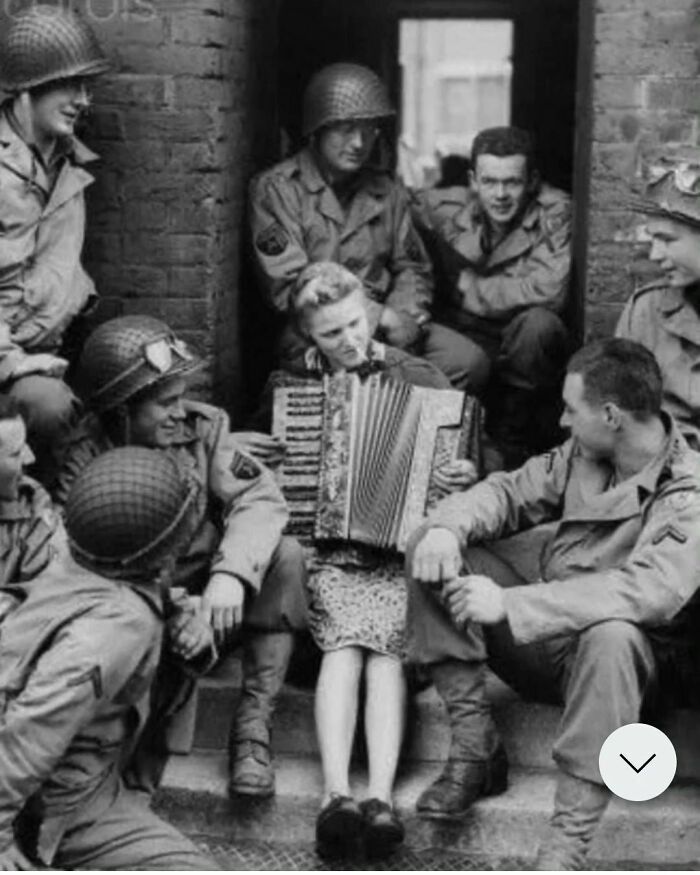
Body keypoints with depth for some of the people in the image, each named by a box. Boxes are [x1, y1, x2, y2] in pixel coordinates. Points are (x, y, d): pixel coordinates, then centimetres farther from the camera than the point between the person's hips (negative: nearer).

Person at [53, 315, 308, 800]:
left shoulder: (202, 426, -5)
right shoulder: (86, 458, -13)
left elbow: (261, 498, -15)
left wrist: (231, 573, -34)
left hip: (214, 597, 4)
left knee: (285, 555, -23)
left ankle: (253, 727, -19)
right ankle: (147, 731, -5)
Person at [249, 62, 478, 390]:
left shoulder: (387, 190, 14)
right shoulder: (275, 189, -3)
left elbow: (411, 267, 21)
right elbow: (287, 289, -11)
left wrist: (405, 315, -4)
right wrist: (379, 316, -15)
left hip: (383, 326, 5)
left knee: (465, 359, -18)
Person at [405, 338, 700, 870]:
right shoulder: (582, 456, 3)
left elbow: (653, 591, -35)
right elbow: (510, 493, 9)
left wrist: (511, 604, -39)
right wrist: (447, 527, -16)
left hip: (628, 657, -7)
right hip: (542, 639, 7)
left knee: (612, 636, -42)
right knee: (432, 553, -7)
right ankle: (474, 747, -11)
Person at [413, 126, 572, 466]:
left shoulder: (554, 212, -12)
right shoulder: (442, 207, -4)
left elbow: (548, 291, -25)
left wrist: (470, 285, -16)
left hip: (526, 350, 0)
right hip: (463, 336, 0)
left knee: (538, 323, -33)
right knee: (468, 361, -34)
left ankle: (514, 444, -12)